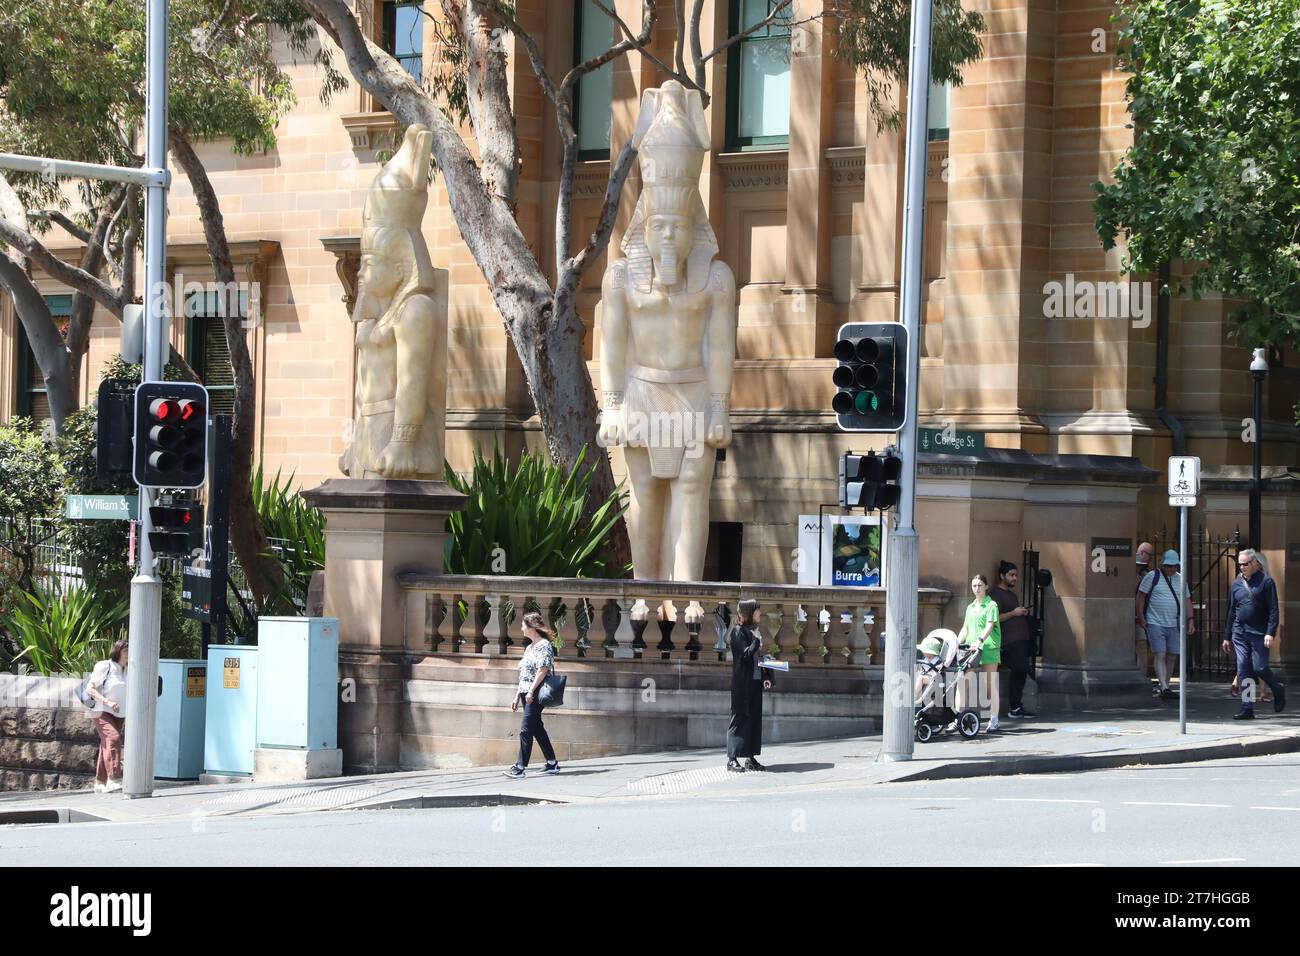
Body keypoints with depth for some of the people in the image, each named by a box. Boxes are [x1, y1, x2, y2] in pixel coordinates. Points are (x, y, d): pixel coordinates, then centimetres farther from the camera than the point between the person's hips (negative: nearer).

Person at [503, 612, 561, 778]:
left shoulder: (544, 645, -9)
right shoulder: (530, 648, 19)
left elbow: (542, 670, -17)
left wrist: (531, 691, -22)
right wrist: (517, 696, 20)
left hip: (536, 694, -10)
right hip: (526, 694, 10)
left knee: (526, 730, -12)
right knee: (537, 728, 12)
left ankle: (520, 767, -14)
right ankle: (552, 763, 18)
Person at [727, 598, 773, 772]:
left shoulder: (754, 631, 15)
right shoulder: (738, 631, -9)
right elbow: (746, 654, -20)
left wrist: (766, 677, 6)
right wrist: (757, 642, -9)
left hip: (755, 682, 8)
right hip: (742, 683, -8)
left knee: (754, 718, 7)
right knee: (740, 718, -7)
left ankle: (750, 758, 11)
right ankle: (732, 759, -5)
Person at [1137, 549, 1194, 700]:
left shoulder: (1180, 579, 12)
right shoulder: (1152, 577, -2)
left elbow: (1187, 600, 16)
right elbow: (1141, 596, -1)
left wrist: (1190, 620, 7)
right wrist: (1141, 619, -5)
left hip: (1173, 625, 5)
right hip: (1155, 624, -5)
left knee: (1172, 657, 4)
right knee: (1160, 655, -13)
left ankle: (1165, 687, 15)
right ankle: (1164, 688, -21)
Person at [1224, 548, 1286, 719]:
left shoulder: (1266, 582, -2)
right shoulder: (1236, 584, 13)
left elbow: (1273, 609, -6)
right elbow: (1231, 611, 18)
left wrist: (1270, 632, -16)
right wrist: (1227, 636, 16)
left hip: (1259, 634, -5)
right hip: (1239, 633, 5)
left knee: (1260, 668, -7)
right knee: (1243, 672, 0)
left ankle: (1278, 691, 22)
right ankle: (1247, 708, 1)